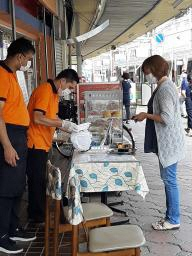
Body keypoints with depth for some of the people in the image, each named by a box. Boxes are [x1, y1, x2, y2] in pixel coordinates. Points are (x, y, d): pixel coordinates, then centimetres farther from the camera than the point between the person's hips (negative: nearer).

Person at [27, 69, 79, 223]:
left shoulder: (54, 93, 13)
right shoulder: (45, 90, -17)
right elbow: (38, 118, -25)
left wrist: (66, 125, 3)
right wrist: (63, 124, -20)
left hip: (43, 143, 10)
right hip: (35, 143, -10)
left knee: (40, 179, 16)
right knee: (37, 180, 0)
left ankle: (38, 212, 27)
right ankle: (37, 215, 12)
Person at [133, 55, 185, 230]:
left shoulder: (165, 89, -18)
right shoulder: (162, 87, 13)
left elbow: (167, 118, -24)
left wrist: (146, 115, -14)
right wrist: (146, 115, 13)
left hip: (169, 143, -10)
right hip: (165, 142, 10)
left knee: (169, 180, -1)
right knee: (168, 179, 15)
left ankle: (173, 220, 10)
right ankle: (171, 216, 25)